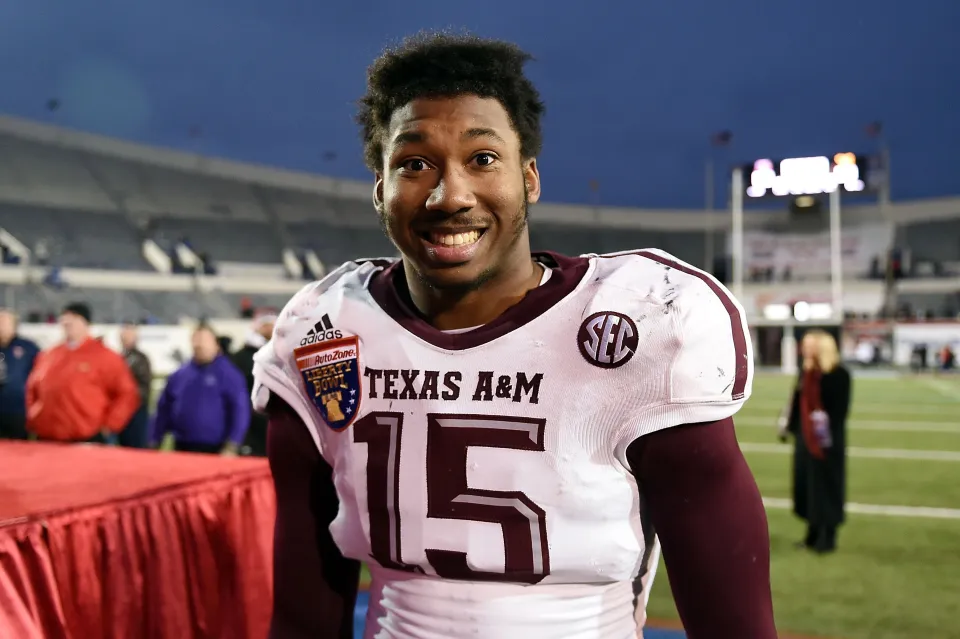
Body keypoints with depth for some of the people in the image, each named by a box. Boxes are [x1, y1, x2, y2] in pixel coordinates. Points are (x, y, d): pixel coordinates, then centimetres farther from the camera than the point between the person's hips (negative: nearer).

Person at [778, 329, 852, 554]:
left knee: (826, 486, 2)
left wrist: (830, 434, -24)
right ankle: (813, 534, 26)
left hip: (827, 440, -7)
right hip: (805, 437, 7)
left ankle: (827, 538, 15)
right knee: (807, 483, 13)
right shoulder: (806, 371, 8)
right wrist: (789, 426, 13)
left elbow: (839, 409, -18)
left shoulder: (839, 374, -14)